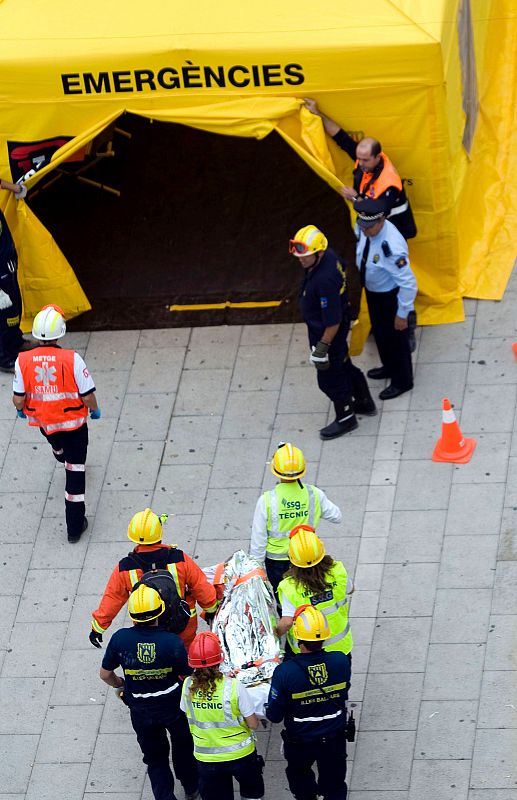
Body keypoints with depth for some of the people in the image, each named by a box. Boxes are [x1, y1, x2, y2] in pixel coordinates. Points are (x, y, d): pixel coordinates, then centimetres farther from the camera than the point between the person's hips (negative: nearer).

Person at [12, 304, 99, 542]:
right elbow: (87, 396, -19)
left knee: (57, 445, 38)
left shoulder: (23, 361, -21)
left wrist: (20, 409, 13)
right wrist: (94, 409, 4)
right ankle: (75, 527, 14)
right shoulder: (72, 359, -28)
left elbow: (18, 399, -12)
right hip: (73, 421, -3)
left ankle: (61, 456, 74)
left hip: (42, 421, 3)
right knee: (75, 471, 9)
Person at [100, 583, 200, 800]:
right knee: (183, 744, 28)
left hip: (141, 711, 0)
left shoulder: (120, 639, -21)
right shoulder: (172, 642, -26)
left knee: (155, 757, 20)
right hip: (173, 706, 0)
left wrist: (119, 685, 15)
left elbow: (105, 674, -8)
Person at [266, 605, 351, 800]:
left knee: (299, 776, 30)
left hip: (300, 743, -2)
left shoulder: (284, 672, -30)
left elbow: (274, 716, -20)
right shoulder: (341, 661, -22)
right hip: (335, 739, 2)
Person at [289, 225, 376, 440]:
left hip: (327, 333, -9)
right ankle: (364, 403, 48)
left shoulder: (324, 281, -39)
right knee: (344, 366, 28)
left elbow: (333, 322, -32)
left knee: (330, 379, 12)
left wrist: (322, 347, -21)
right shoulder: (329, 256, -11)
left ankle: (346, 418, 33)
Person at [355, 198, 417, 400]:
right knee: (379, 331, 30)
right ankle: (389, 367, 57)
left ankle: (402, 381, 40)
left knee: (395, 337, 15)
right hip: (371, 289, 8)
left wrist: (402, 314, -22)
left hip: (391, 296, -8)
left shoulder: (391, 247, -40)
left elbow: (408, 283, -31)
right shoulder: (363, 227, -19)